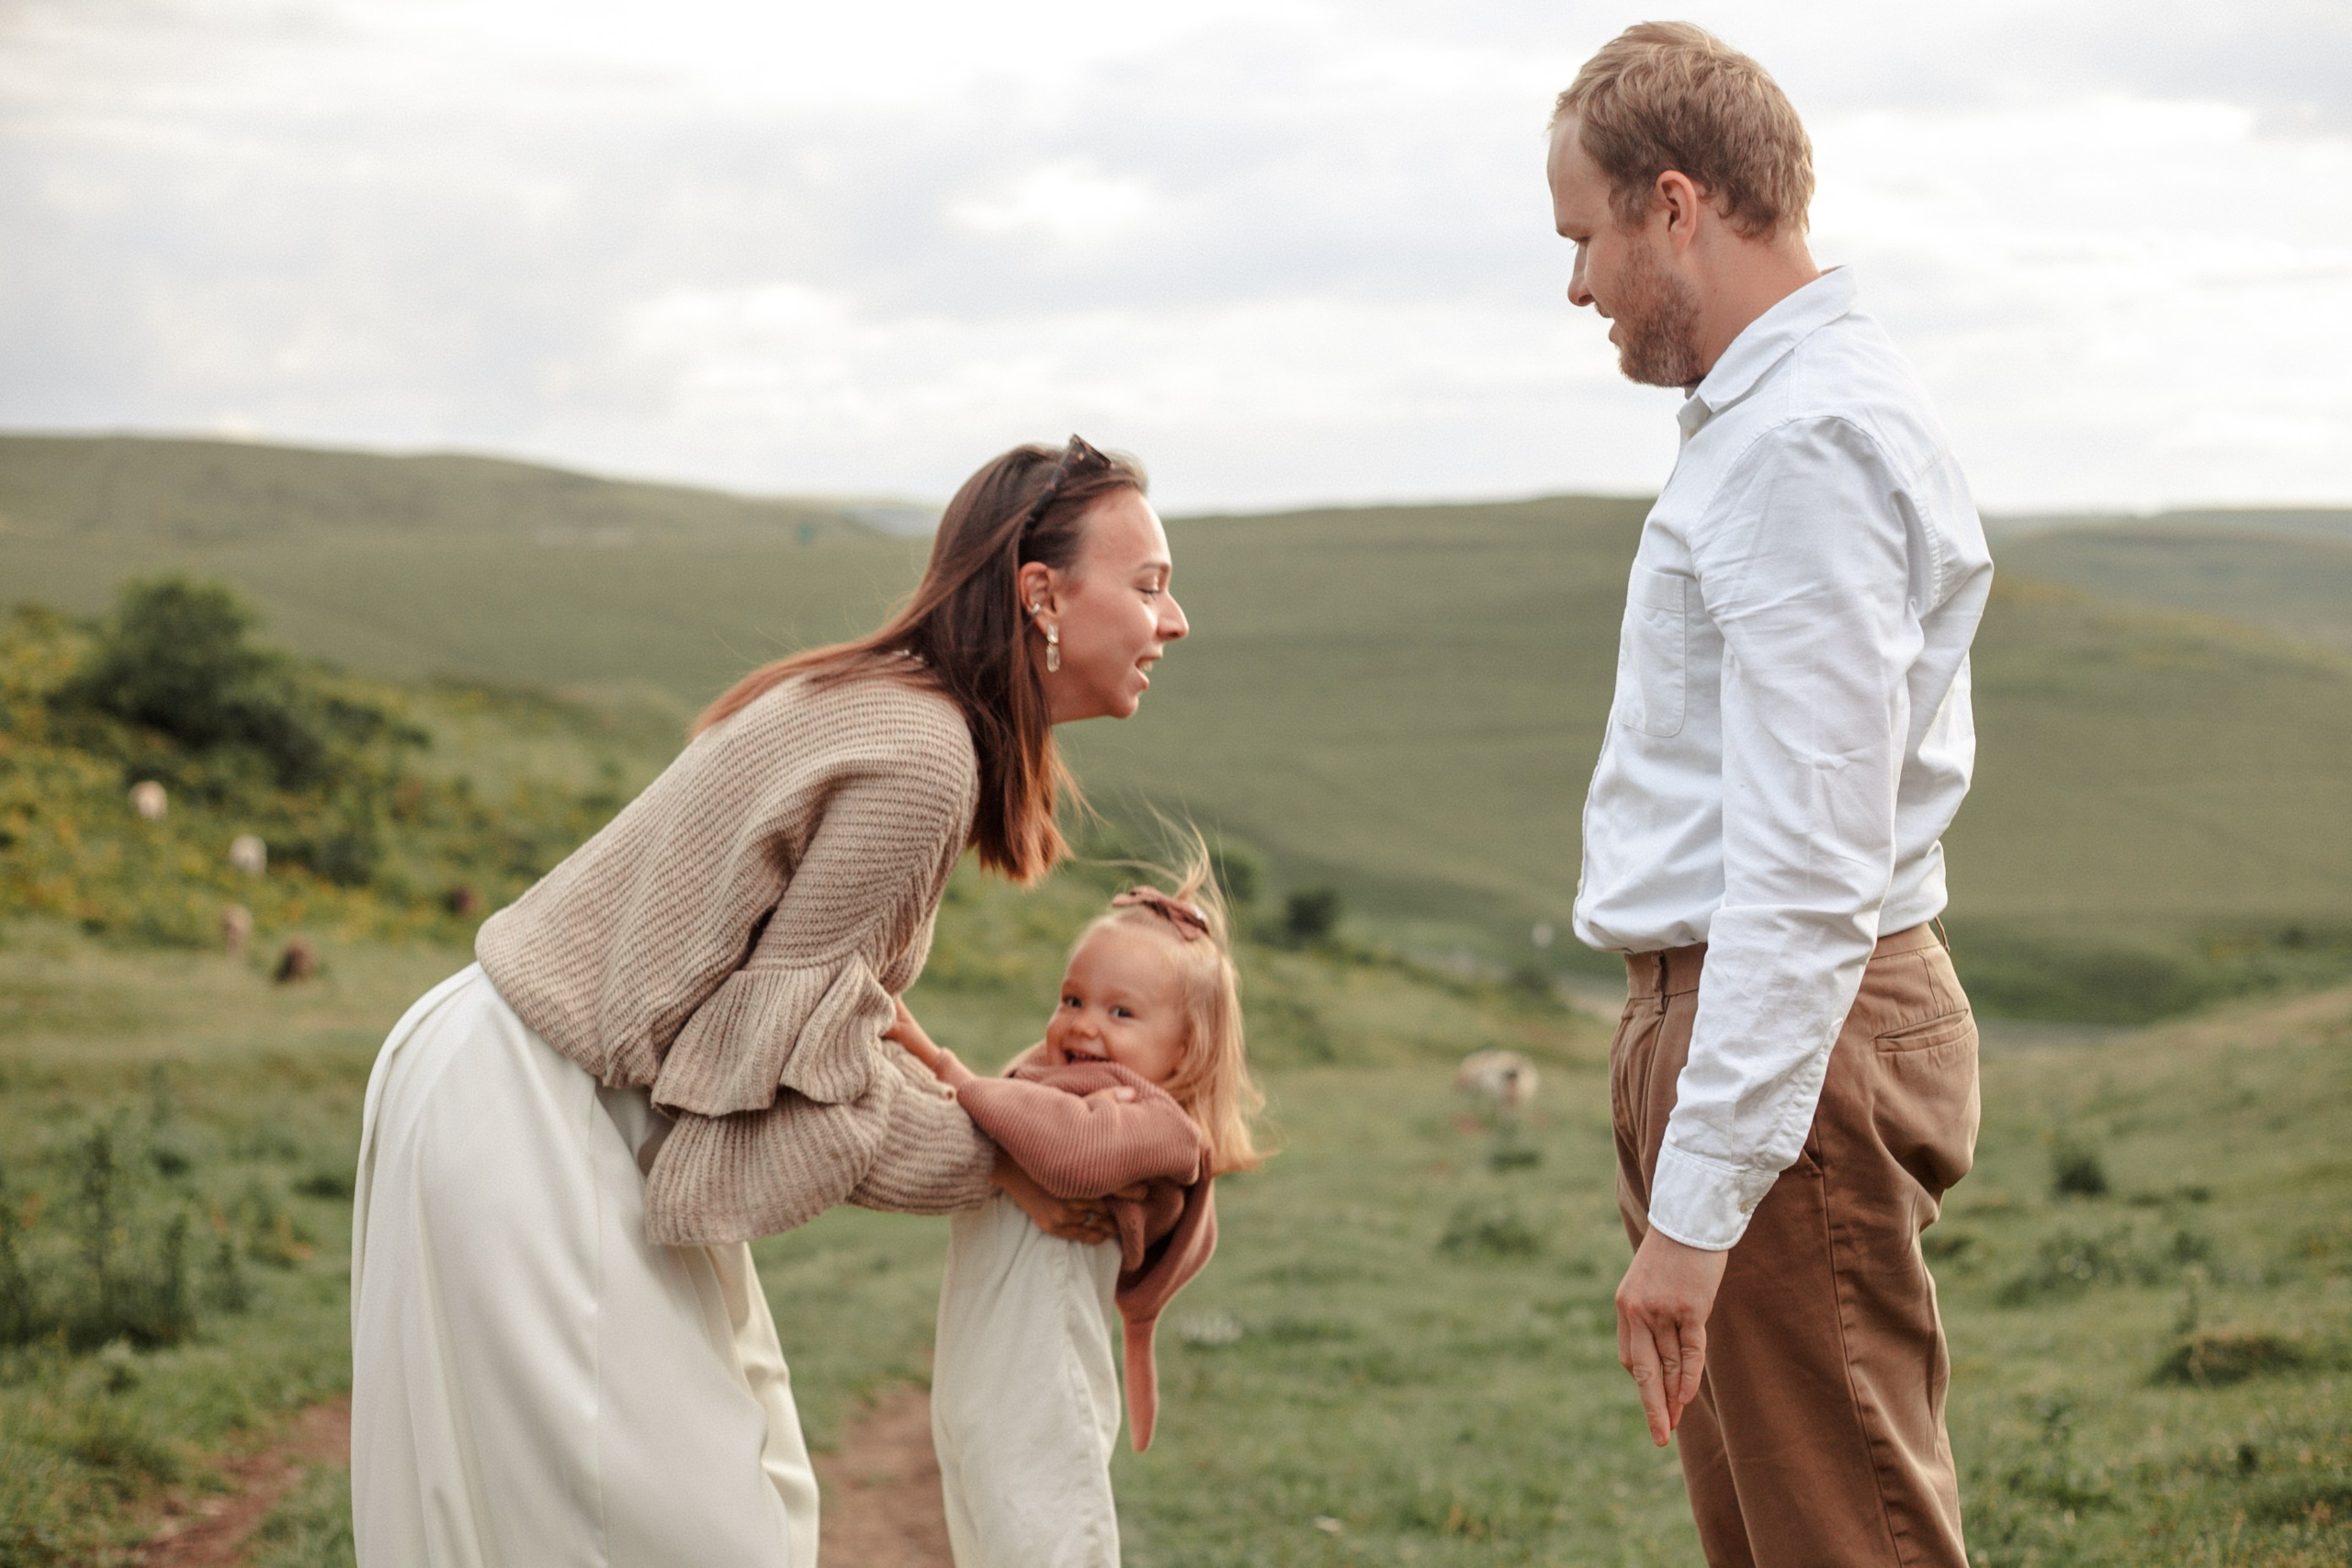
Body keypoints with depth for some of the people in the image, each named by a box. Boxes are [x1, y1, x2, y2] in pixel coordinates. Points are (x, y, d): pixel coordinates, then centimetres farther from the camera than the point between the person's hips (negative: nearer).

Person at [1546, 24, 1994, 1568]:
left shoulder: (1805, 444, -18)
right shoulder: (1778, 412, 16)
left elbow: (1806, 871, -25)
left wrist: (1696, 1205, -25)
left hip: (1791, 1028, -11)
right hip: (1731, 1004, 11)